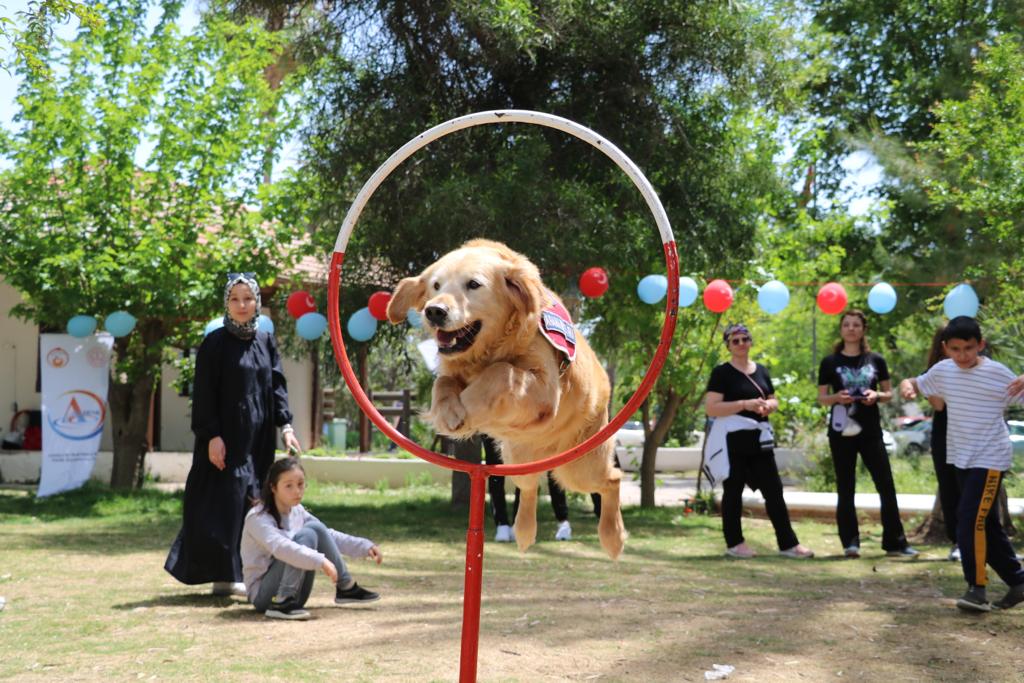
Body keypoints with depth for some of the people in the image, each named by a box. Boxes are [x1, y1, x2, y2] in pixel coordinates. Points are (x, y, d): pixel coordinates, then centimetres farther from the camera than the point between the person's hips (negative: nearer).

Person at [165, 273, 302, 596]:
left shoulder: (266, 341, 10)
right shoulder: (215, 343, -5)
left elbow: (277, 386, 9)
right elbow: (204, 394, -8)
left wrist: (285, 425, -2)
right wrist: (212, 435, -15)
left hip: (258, 439, 5)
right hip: (226, 437, -5)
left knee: (251, 503, 6)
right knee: (226, 505, -5)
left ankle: (238, 573, 15)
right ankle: (224, 575, 1)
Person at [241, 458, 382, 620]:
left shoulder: (297, 512, 6)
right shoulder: (258, 518, -18)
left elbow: (328, 536, 13)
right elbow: (281, 547, -35)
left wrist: (365, 547, 2)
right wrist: (320, 561, -46)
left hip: (294, 594, 7)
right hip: (262, 593, -7)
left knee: (316, 529, -9)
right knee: (307, 535, -24)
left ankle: (346, 588, -1)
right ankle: (281, 603, -29)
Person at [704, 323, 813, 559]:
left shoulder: (761, 370, 14)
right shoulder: (722, 372, -5)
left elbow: (774, 400, 24)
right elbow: (711, 408, -14)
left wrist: (769, 405, -1)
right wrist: (745, 404, -21)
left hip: (759, 438, 6)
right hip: (732, 439, -6)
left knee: (774, 490, 4)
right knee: (733, 490, 2)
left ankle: (788, 543, 8)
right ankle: (734, 543, 12)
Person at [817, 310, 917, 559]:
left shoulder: (876, 360, 6)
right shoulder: (830, 362, 2)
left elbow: (889, 393, 11)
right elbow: (821, 398, 5)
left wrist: (877, 395, -11)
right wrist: (837, 397, -16)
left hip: (871, 431, 1)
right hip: (842, 432, -1)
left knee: (886, 487, -1)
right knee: (845, 489, 2)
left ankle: (895, 543, 7)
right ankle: (850, 543, 8)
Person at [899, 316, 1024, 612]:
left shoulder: (998, 373, -12)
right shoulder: (942, 370, 2)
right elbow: (914, 384, 15)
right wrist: (906, 387, -9)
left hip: (990, 459, -6)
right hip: (960, 458, 6)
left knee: (971, 520, -17)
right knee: (986, 523, 12)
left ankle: (977, 588, -8)